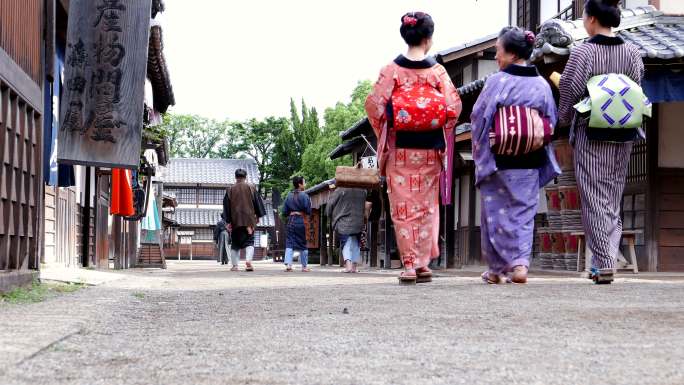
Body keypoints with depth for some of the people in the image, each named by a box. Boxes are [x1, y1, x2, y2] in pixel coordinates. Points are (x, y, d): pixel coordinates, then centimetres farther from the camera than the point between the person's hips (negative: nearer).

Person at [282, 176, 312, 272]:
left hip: (291, 221, 4)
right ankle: (304, 266, 13)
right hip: (301, 220, -4)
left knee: (289, 243, 2)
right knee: (303, 244, 7)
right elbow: (308, 211, -10)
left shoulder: (289, 196, 7)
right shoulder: (304, 195, -7)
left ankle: (288, 264, -14)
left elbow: (284, 212, 8)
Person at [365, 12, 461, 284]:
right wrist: (440, 134, 7)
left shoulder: (391, 70, -4)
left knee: (403, 208, 5)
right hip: (430, 150, 1)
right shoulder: (437, 71, -3)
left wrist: (384, 134, 4)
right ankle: (423, 264, 9)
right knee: (426, 206, 11)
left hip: (399, 149, 0)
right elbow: (454, 107, -8)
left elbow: (374, 105, -10)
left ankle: (409, 265, 1)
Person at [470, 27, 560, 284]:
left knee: (496, 212, 8)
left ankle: (497, 268, 14)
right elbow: (552, 124, 7)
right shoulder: (542, 85, 2)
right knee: (524, 211, 10)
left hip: (498, 160, -4)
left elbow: (478, 118, -9)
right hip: (531, 162, 4)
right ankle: (520, 263, -5)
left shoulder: (497, 82, -12)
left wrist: (480, 150, 5)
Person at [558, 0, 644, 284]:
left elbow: (570, 93, -7)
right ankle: (607, 258, 11)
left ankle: (603, 263, -3)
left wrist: (563, 119, 10)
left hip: (590, 135, -4)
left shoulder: (582, 52, -11)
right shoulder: (631, 53, 2)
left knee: (594, 199, 1)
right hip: (623, 136, 4)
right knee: (614, 198, 14)